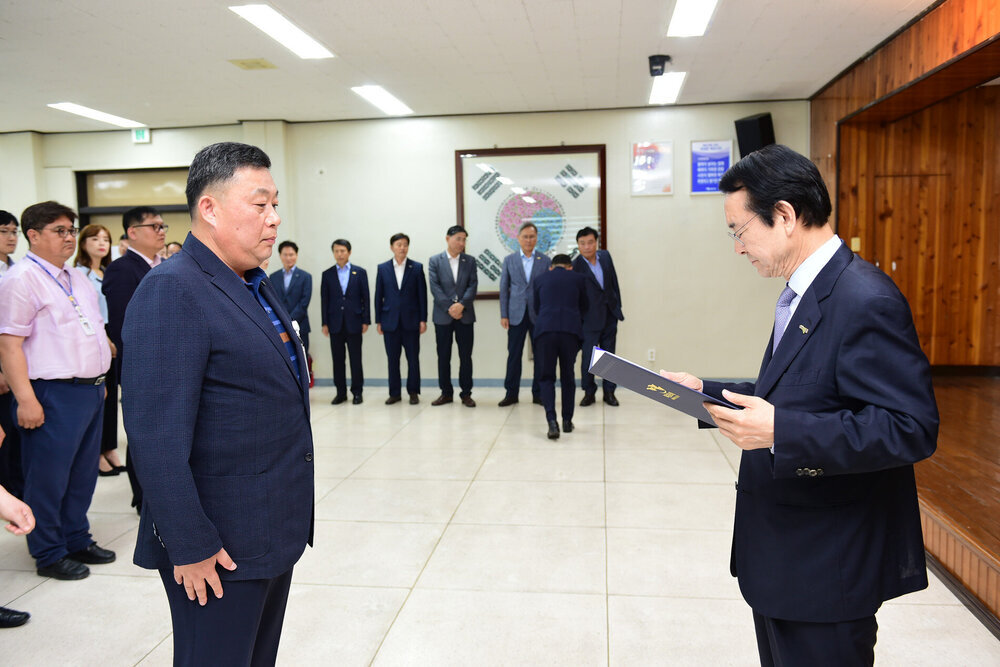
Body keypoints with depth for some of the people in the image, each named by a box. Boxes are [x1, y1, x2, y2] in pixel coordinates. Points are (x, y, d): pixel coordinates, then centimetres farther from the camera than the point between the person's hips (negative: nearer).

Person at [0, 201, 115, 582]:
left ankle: (77, 540, 31)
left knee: (83, 473, 17)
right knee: (48, 478, 4)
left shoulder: (76, 278, 15)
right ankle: (49, 554, 18)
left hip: (90, 390, 8)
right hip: (53, 395, -8)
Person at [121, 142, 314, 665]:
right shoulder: (171, 291, -19)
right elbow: (156, 435, -23)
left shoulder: (257, 286, 10)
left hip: (276, 533, 9)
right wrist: (190, 546, -20)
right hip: (221, 547, -9)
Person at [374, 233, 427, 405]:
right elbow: (379, 296, 7)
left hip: (411, 320, -1)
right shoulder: (382, 268, 7)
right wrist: (378, 321, 4)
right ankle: (394, 393, 14)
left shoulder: (417, 268, 3)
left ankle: (413, 392, 13)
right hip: (390, 321, 1)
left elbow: (422, 295, 2)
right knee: (392, 359, 5)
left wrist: (423, 319, -3)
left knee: (413, 358, 3)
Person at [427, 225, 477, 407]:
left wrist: (461, 305, -15)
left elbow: (473, 285, 0)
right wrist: (449, 308, -13)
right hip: (443, 316, -1)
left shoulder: (470, 261, 8)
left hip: (465, 315, 1)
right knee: (443, 356, 5)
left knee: (466, 356, 2)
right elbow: (435, 287, -5)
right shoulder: (435, 261, 4)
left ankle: (466, 394, 10)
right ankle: (446, 393, 15)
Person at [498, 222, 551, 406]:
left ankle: (538, 393, 14)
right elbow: (504, 288, 6)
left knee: (540, 355, 4)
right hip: (516, 315, 0)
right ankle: (511, 393, 11)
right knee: (514, 355, 2)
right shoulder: (509, 260, 7)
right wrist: (504, 315, -1)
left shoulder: (545, 261, 5)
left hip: (539, 315, 0)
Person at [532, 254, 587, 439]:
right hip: (571, 330, 0)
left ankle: (552, 421, -9)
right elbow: (584, 307, 25)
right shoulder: (577, 278, 16)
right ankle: (567, 421, 21)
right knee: (568, 376, 15)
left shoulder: (540, 280, 18)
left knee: (547, 377, 7)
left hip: (545, 329, 0)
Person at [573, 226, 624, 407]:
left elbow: (614, 281, 12)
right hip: (590, 318, -5)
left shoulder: (605, 256, 3)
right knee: (588, 356, -5)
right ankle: (589, 393, 13)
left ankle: (609, 392, 21)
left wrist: (618, 305, 12)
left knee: (608, 354, 10)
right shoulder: (575, 266, -12)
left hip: (610, 314, 5)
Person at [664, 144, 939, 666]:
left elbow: (911, 428, -28)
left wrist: (780, 431, -34)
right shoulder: (801, 294, 10)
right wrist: (706, 392, 7)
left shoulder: (865, 301, -23)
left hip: (826, 565, -10)